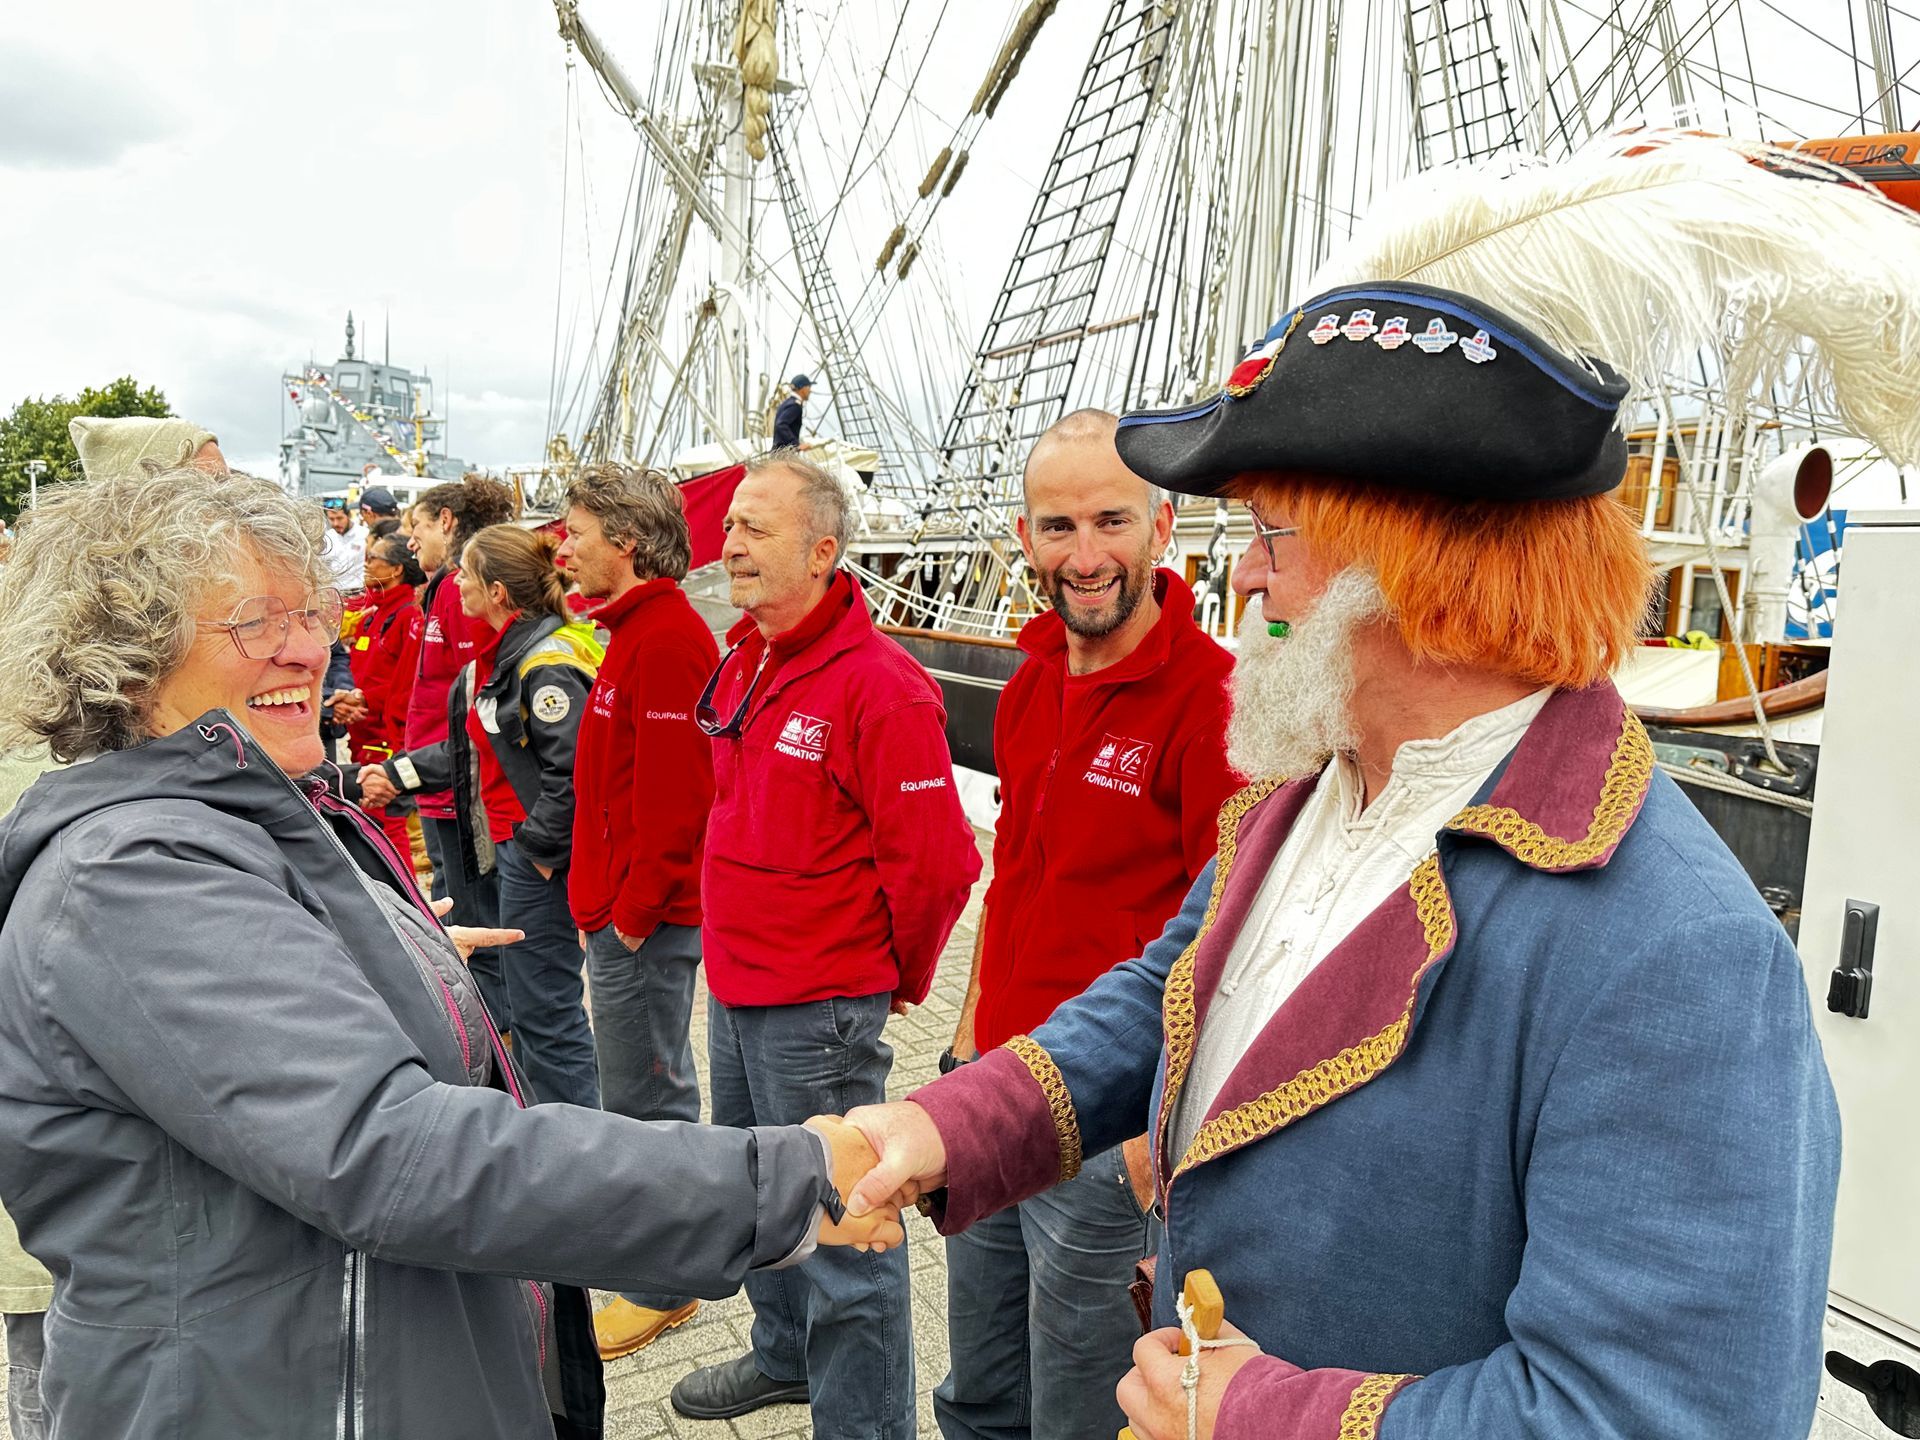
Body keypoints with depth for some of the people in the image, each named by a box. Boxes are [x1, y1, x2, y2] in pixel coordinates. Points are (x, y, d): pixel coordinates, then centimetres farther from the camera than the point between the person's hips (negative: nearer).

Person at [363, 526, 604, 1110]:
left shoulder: (547, 663, -20)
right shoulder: (497, 653, 12)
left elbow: (571, 769, -25)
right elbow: (471, 749, 20)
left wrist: (540, 849, -19)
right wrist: (397, 773, 17)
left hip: (542, 854, -11)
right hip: (511, 844, 11)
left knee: (544, 1008, -2)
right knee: (530, 1002, 20)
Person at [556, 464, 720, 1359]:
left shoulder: (666, 641, -20)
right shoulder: (639, 629, 13)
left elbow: (672, 797, -24)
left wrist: (634, 909, -17)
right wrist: (607, 899, 17)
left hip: (644, 922, -11)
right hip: (625, 910, 11)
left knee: (644, 1099, 1)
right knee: (648, 1088, 21)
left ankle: (663, 1285, 15)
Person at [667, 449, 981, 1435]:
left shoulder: (878, 686, -20)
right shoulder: (744, 660, 7)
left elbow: (934, 860, -20)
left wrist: (895, 979, -7)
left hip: (818, 1010, -9)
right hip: (735, 986, 9)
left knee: (840, 1230, 3)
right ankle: (783, 1355, 49)